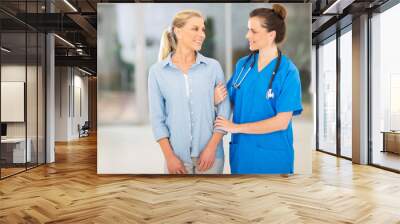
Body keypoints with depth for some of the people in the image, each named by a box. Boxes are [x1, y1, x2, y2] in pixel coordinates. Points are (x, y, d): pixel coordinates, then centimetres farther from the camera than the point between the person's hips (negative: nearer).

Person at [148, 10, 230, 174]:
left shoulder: (213, 66, -2)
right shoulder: (157, 71, -2)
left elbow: (224, 110, -1)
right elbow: (157, 117, -1)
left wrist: (212, 147, -8)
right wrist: (169, 156, -5)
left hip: (210, 152, 0)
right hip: (177, 155, 0)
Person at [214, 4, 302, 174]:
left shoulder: (288, 71, -12)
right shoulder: (243, 64, 1)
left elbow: (282, 122, -17)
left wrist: (237, 127, -16)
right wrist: (217, 100, -13)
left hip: (272, 156, -4)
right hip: (240, 151, 4)